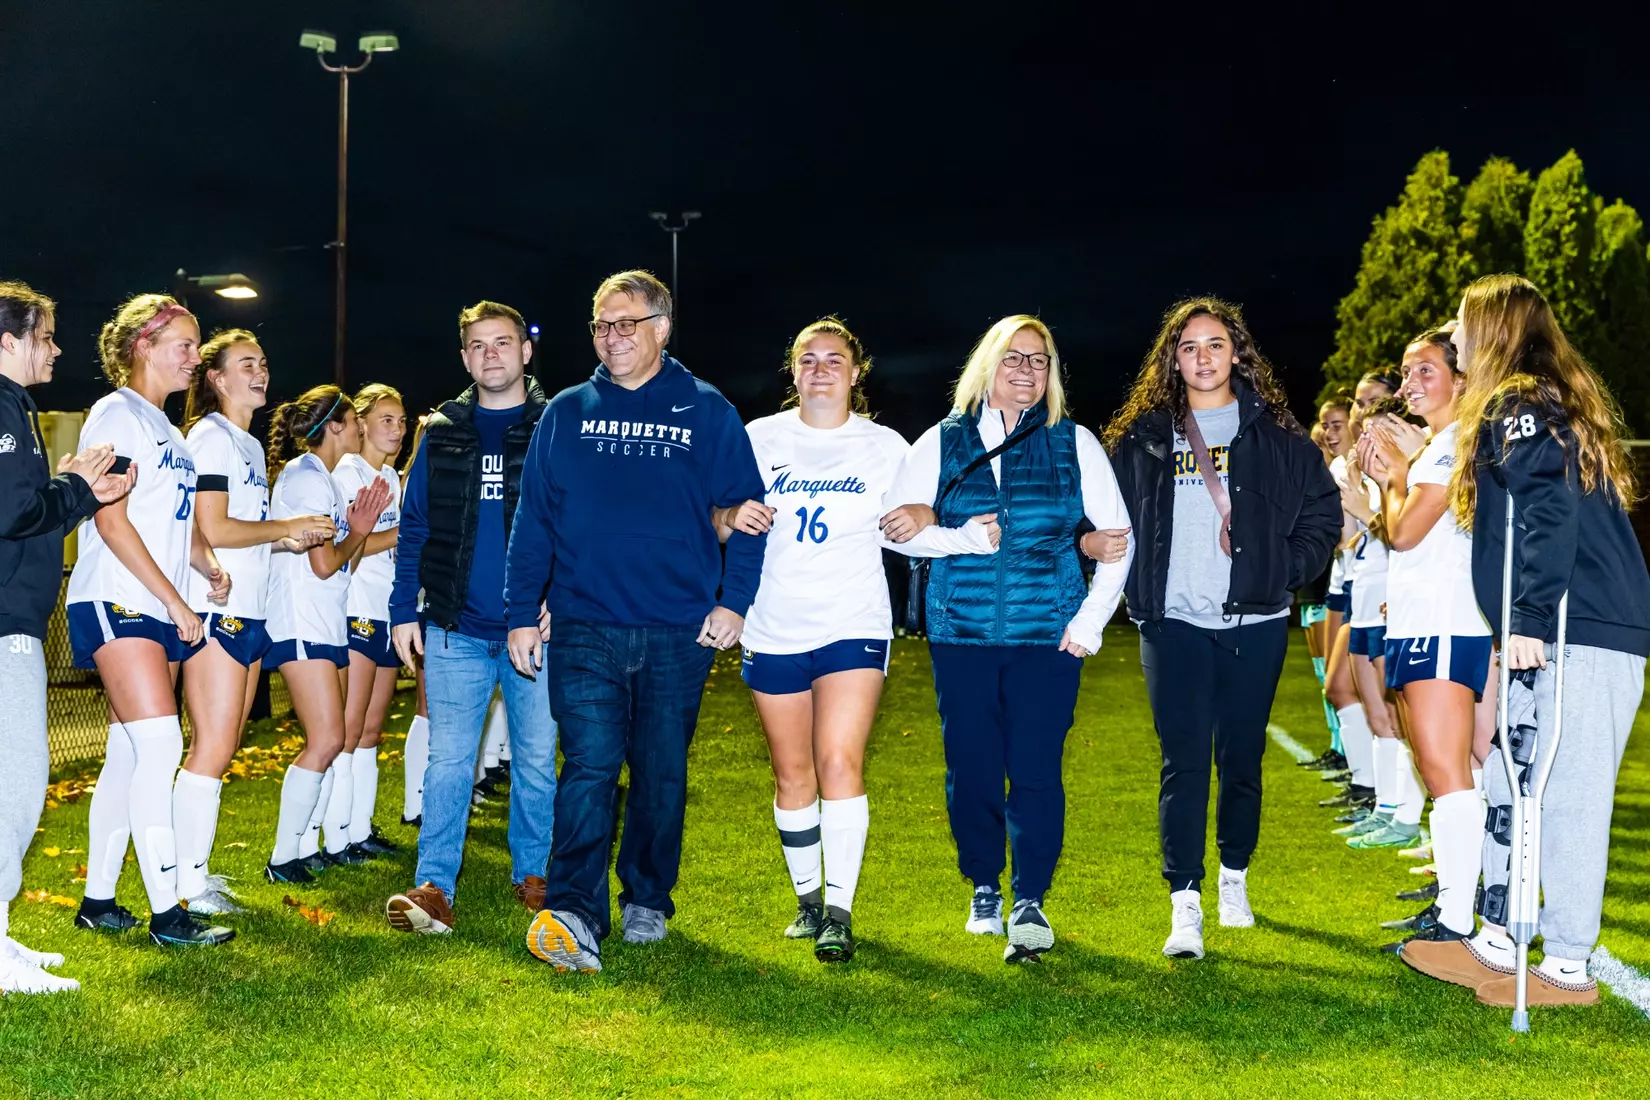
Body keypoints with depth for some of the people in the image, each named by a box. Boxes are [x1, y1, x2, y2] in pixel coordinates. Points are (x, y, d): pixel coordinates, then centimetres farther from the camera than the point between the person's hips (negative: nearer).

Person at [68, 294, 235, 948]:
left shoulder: (167, 430, 20)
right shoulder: (117, 415, -6)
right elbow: (111, 521, -13)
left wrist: (210, 566, 3)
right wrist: (176, 601, -14)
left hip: (161, 611, 9)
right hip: (115, 603, -9)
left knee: (129, 755, 9)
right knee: (160, 745, -15)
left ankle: (98, 900, 17)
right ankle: (167, 914, -13)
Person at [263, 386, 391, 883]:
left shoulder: (324, 479, 19)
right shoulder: (305, 476, -11)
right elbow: (324, 563, -15)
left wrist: (362, 528, 4)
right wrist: (356, 534, 2)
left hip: (329, 625, 10)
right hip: (302, 626, -10)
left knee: (330, 741, 10)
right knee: (326, 741, -14)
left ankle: (309, 847, 16)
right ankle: (283, 857, -9)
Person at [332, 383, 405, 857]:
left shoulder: (393, 478, 18)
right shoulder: (348, 472, -5)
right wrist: (403, 532, -11)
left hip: (389, 612, 8)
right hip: (358, 610, -8)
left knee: (371, 729, 10)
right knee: (348, 729, -9)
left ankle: (361, 830, 14)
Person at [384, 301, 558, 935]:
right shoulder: (441, 434, 9)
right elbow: (414, 528, 10)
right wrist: (403, 610, 4)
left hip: (538, 628, -1)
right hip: (456, 630, 1)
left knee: (536, 759, 8)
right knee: (448, 761, -1)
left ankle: (533, 874, 23)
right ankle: (433, 886, 3)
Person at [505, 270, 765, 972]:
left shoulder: (706, 412, 4)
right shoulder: (565, 414, 8)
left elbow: (745, 511, 6)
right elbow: (532, 520, 8)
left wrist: (733, 600, -3)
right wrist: (521, 614, 3)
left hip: (679, 631, 0)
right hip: (585, 629, 0)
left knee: (662, 773, 9)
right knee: (588, 765, -11)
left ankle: (646, 901, 24)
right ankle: (574, 914, -15)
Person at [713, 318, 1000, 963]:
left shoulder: (884, 447, 4)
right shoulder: (760, 438, 4)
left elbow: (900, 531, 6)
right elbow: (718, 519, 7)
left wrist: (969, 536, -8)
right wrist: (732, 517, -16)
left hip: (853, 626, -2)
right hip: (773, 631, 2)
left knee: (840, 763, -16)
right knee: (793, 774, 8)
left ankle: (839, 911, -9)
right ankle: (808, 898, 25)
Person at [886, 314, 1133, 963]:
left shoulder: (1074, 443, 8)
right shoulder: (942, 442, 9)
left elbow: (1118, 537, 9)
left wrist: (1091, 619, 2)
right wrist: (958, 537, -7)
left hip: (1047, 636, -1)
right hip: (962, 635, 1)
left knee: (1036, 770, -7)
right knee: (970, 768, 4)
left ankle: (1030, 903, 2)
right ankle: (983, 889, 22)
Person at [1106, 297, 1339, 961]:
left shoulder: (1274, 434, 5)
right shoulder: (1142, 438, 8)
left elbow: (1323, 512, 8)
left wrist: (1284, 574, -2)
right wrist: (1139, 590, 3)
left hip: (1253, 623, 0)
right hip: (1174, 624, 0)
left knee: (1242, 758, 8)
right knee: (1183, 761, -5)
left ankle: (1234, 876, 27)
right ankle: (1185, 905, -5)